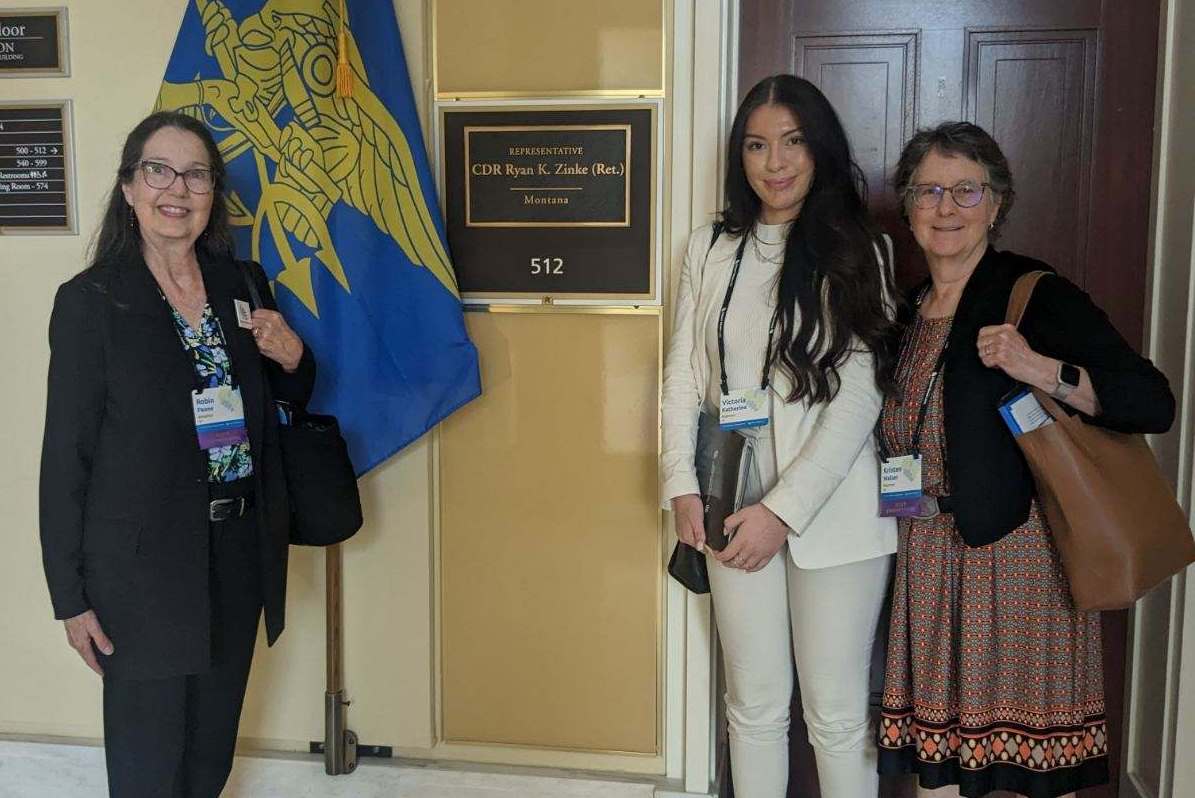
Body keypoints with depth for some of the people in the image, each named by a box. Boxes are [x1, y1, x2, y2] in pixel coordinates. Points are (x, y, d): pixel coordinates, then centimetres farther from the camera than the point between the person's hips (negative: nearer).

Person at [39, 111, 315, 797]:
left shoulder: (245, 284, 4)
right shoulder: (90, 301, -10)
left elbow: (289, 398, 17)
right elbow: (66, 454, -8)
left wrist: (291, 358, -7)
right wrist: (72, 596, -9)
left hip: (239, 555, 5)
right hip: (142, 562, -4)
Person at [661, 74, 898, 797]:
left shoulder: (858, 252, -3)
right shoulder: (711, 250, 8)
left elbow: (860, 395, -9)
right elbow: (685, 372, 8)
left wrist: (784, 509, -13)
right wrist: (683, 485, -3)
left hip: (832, 509, -3)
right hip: (736, 505, 3)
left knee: (837, 713, 6)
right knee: (755, 705, 13)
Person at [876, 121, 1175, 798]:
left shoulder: (1036, 295, -8)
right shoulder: (910, 309, 12)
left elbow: (1155, 404, -17)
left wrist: (1041, 369, -27)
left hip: (1019, 551, -5)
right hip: (930, 558, 6)